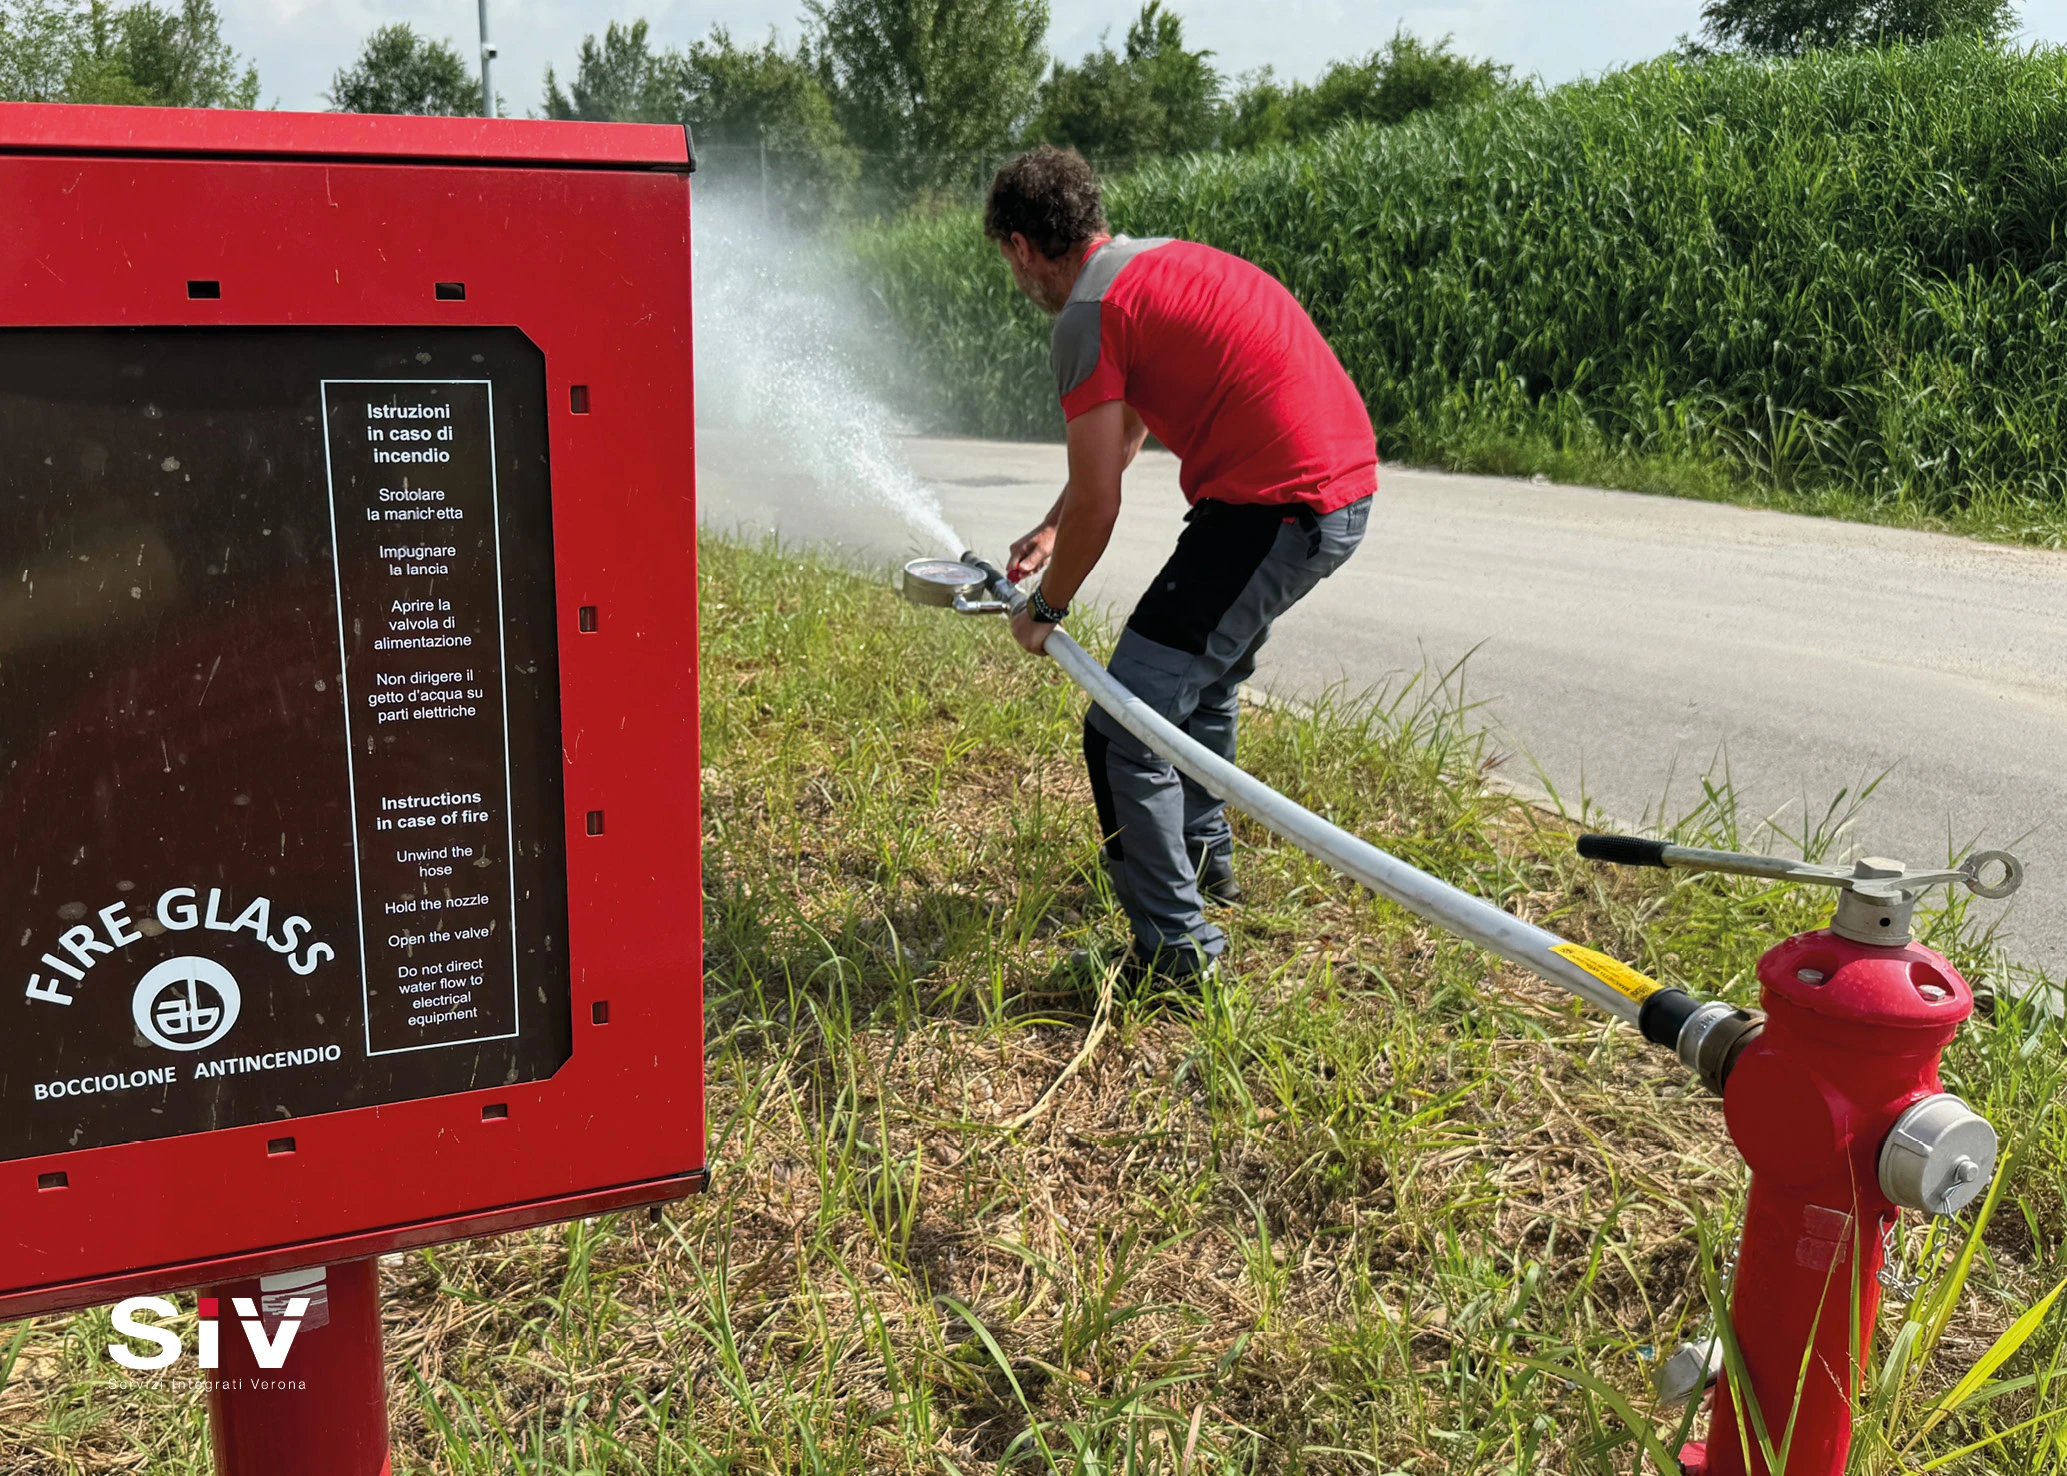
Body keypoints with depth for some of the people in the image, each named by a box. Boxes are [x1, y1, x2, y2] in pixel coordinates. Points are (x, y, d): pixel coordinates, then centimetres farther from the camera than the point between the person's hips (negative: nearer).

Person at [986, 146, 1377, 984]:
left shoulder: (1088, 317, -10)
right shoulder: (1165, 260, 19)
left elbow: (1098, 505, -11)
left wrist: (1046, 608, 6)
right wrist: (1051, 527, 34)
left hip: (1277, 512, -10)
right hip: (1348, 485, 10)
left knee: (1124, 734, -6)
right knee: (1207, 670, 32)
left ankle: (1175, 950, -1)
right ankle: (1206, 858, 47)